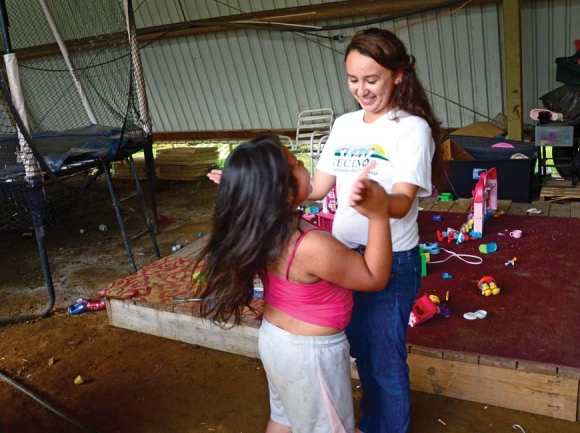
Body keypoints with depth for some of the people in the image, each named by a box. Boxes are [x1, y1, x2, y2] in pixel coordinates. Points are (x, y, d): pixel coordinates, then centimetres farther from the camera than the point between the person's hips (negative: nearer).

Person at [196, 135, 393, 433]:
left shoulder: (260, 229, -14)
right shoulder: (312, 247, -36)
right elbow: (375, 278, -22)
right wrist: (379, 215, -27)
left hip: (275, 337, 7)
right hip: (312, 352, -6)